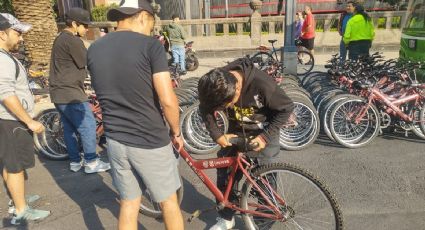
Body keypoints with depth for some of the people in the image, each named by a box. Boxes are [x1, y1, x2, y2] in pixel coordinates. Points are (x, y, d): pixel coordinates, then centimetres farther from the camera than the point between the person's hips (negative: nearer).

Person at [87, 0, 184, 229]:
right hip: (150, 141, -5)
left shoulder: (94, 49, 5)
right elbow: (168, 100, -19)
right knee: (168, 201, 16)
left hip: (114, 140, 5)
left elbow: (107, 92, 12)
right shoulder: (150, 45, -14)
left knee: (128, 203, 20)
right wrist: (176, 132, -2)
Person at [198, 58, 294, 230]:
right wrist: (217, 135, -16)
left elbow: (287, 108, -20)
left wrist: (265, 137, -22)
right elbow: (205, 110, -6)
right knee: (224, 171, 4)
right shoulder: (216, 84, -24)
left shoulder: (262, 84, -35)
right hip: (236, 131, 4)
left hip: (264, 132, -3)